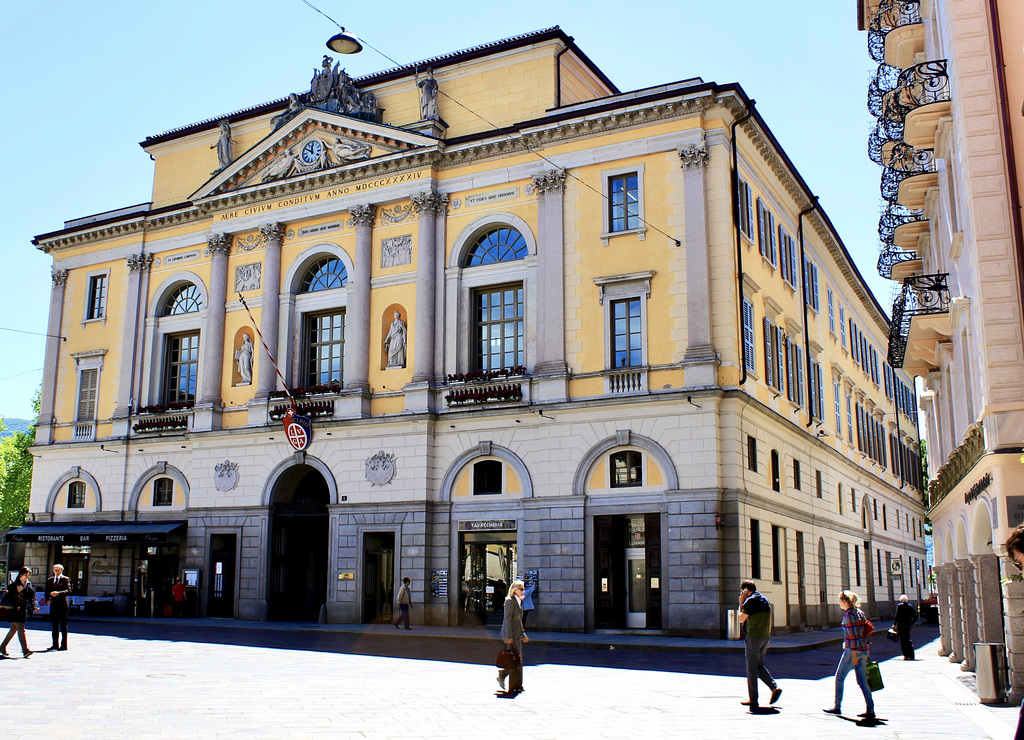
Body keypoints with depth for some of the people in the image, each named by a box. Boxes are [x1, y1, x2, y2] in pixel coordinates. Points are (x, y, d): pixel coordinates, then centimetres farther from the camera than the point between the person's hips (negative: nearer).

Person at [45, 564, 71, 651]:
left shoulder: (66, 579, -1)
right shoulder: (49, 580, 16)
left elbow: (69, 590, -14)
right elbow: (47, 592, 15)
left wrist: (58, 593, -28)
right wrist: (47, 600, -4)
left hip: (62, 604, -5)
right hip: (53, 604, 5)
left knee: (63, 625, -1)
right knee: (54, 625, 9)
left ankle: (64, 645, 2)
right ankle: (55, 645, 15)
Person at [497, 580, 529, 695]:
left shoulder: (519, 601, 16)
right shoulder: (510, 601, -12)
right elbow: (507, 619, -16)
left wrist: (523, 635, 22)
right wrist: (509, 637, -20)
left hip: (517, 633, 9)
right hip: (510, 633, -9)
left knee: (518, 660, 9)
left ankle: (517, 685, 17)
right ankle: (501, 675, 2)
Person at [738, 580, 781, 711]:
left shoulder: (750, 601, -12)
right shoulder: (765, 600, 12)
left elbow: (741, 619, -8)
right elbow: (770, 622, 15)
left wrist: (741, 603, 0)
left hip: (753, 638, -7)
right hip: (765, 638, 8)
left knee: (751, 670, 0)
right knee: (759, 666, 19)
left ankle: (753, 699, 2)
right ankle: (775, 687, 5)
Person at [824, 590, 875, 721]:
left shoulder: (848, 614, -14)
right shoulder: (860, 612, 11)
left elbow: (852, 635, -18)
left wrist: (853, 655, -17)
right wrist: (867, 651, 18)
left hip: (852, 650, -8)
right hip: (863, 650, 8)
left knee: (839, 678, 7)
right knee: (862, 680, 10)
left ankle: (837, 707, 14)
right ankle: (870, 710, 4)